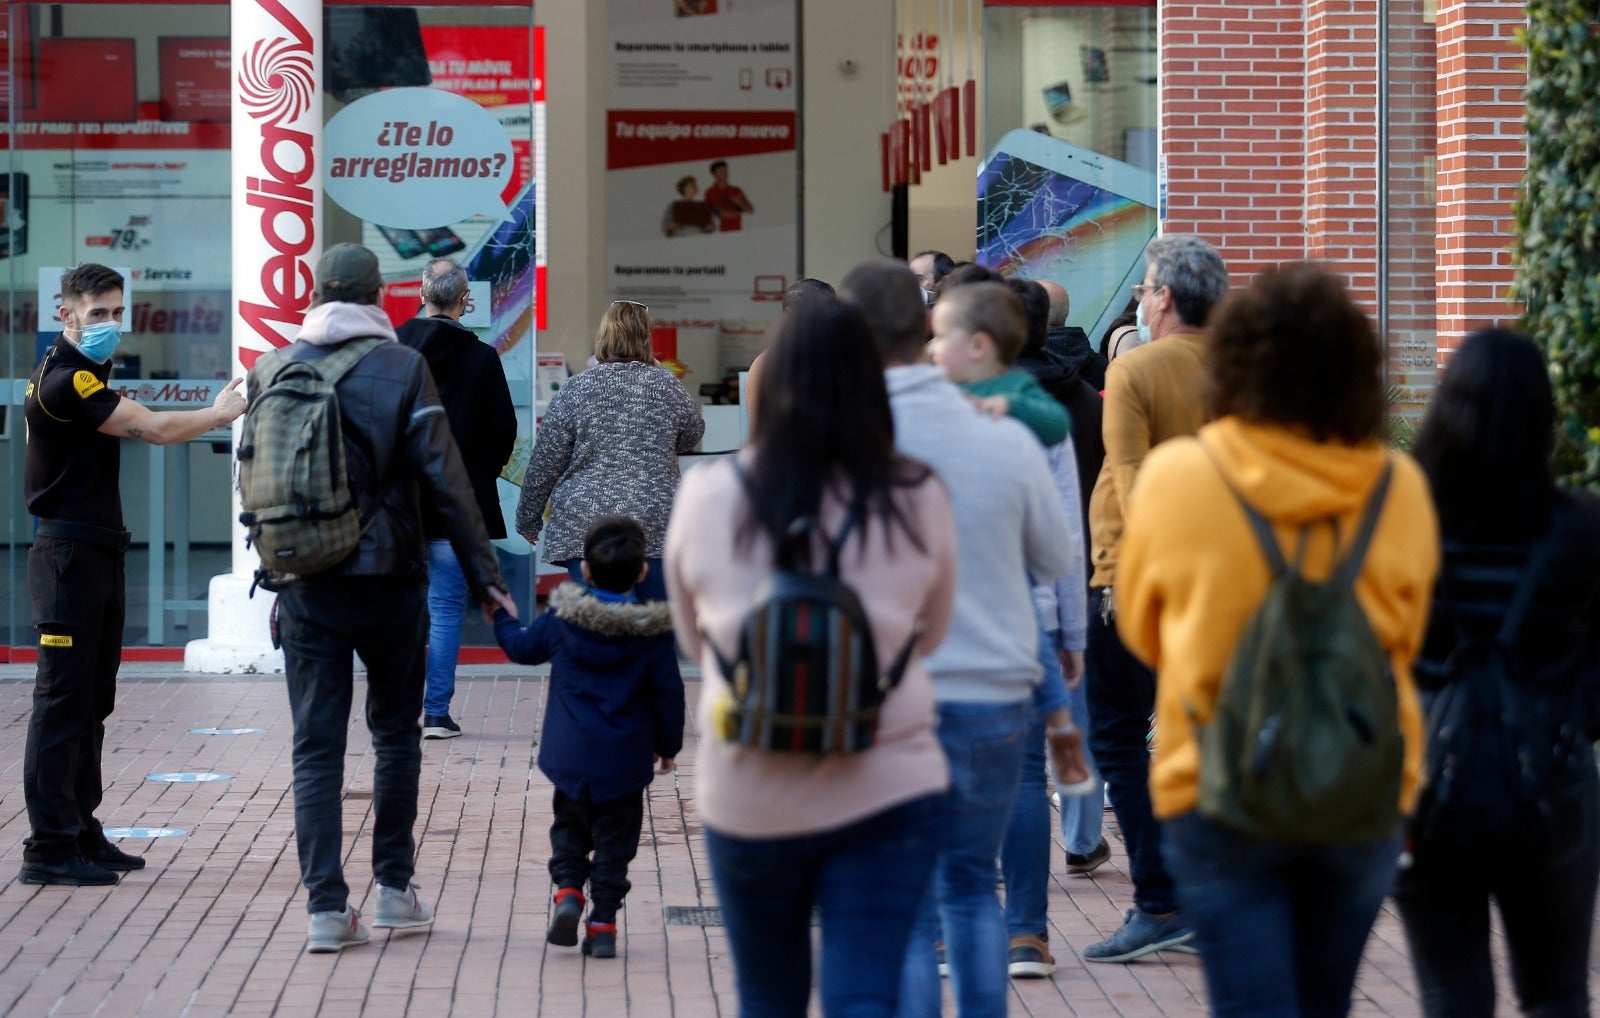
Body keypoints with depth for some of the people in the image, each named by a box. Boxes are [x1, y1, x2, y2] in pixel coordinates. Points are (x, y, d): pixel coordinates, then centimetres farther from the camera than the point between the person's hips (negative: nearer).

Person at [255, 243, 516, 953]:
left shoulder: (275, 372, 3)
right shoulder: (402, 368, -6)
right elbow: (444, 477, -8)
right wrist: (482, 572, -4)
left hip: (305, 585, 1)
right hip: (388, 576, -1)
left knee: (316, 746, 3)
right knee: (396, 731, 15)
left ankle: (326, 906, -3)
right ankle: (394, 888, 17)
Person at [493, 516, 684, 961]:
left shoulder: (562, 619, -4)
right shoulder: (654, 632, -7)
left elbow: (521, 646, 13)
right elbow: (668, 694, -1)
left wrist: (499, 616, 34)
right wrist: (667, 746, 13)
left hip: (570, 755, 1)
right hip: (626, 759, -1)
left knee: (569, 825, 18)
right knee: (615, 839, 7)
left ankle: (568, 890, -5)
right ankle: (603, 922, 3)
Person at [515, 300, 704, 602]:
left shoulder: (575, 390, -1)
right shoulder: (667, 385, 1)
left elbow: (544, 466, 2)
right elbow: (692, 435, 20)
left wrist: (528, 519, 14)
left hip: (584, 528, -1)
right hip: (655, 526, 1)